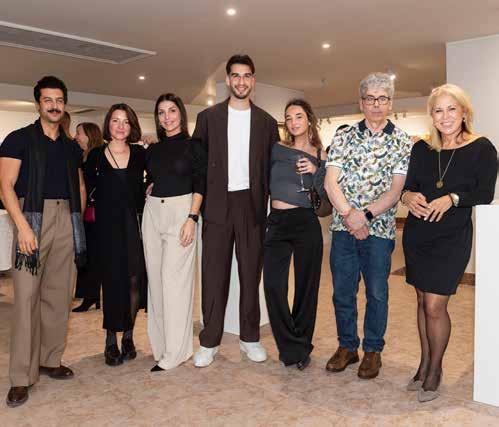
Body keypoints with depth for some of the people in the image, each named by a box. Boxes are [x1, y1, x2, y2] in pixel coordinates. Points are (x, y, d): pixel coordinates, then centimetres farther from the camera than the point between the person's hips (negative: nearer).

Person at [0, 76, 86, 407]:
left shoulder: (72, 147, 17)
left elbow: (81, 187, 22)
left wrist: (78, 219, 8)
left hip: (67, 221, 5)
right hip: (33, 217, -4)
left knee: (59, 295, 7)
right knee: (27, 296, -5)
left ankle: (50, 361, 21)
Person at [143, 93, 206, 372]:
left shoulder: (193, 146, 0)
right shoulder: (153, 150, 14)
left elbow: (200, 185, -5)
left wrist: (192, 218, -14)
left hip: (181, 211, -5)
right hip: (153, 212, 6)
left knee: (174, 279, -7)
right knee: (156, 278, 7)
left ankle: (175, 352, 2)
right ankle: (160, 343, 19)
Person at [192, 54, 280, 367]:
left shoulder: (266, 121, 9)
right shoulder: (208, 117, 7)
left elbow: (272, 167, 9)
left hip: (252, 203, 1)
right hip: (217, 203, -1)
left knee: (251, 272, 8)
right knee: (214, 273, 2)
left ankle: (250, 337, 21)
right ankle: (210, 341, 13)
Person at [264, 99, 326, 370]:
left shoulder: (320, 155, 5)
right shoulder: (276, 148, 6)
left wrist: (315, 171, -8)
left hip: (306, 223, -1)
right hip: (276, 223, 1)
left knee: (306, 285, 6)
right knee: (273, 285, -4)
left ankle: (301, 346, 26)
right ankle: (292, 347, 14)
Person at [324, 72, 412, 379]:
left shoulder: (404, 142, 1)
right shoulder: (344, 137, 6)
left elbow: (396, 189, -7)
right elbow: (331, 182, -2)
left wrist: (366, 214, -18)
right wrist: (349, 214, -15)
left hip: (379, 228, -2)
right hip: (343, 227, 2)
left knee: (377, 293, 8)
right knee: (342, 290, 10)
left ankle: (373, 350, 26)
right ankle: (347, 346, 28)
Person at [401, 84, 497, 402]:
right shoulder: (421, 148, 7)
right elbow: (406, 185, 8)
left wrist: (452, 199, -23)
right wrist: (408, 197, -14)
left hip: (452, 237, -4)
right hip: (416, 234, 4)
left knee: (435, 305, -5)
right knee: (423, 300, 12)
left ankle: (435, 370, 17)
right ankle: (425, 363, 28)